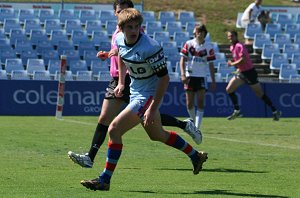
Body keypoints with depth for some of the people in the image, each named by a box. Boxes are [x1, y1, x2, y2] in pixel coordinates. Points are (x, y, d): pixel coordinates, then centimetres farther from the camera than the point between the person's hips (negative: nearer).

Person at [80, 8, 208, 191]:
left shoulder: (150, 48, -28)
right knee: (158, 135, 24)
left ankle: (104, 180, -7)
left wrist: (153, 108, -27)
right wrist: (121, 82, 13)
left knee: (114, 129, -15)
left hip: (148, 96, -9)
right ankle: (196, 156, 44)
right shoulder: (120, 39, -6)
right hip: (135, 92, 9)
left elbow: (164, 78, -24)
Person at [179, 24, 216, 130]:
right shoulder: (188, 44, -1)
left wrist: (213, 81, 3)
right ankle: (194, 121, 26)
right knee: (189, 104, 1)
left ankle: (197, 127, -14)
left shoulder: (208, 47, 0)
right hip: (189, 76, 0)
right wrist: (183, 74, -12)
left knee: (200, 102, -11)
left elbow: (211, 65, 5)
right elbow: (183, 60, 0)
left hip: (202, 77, 0)